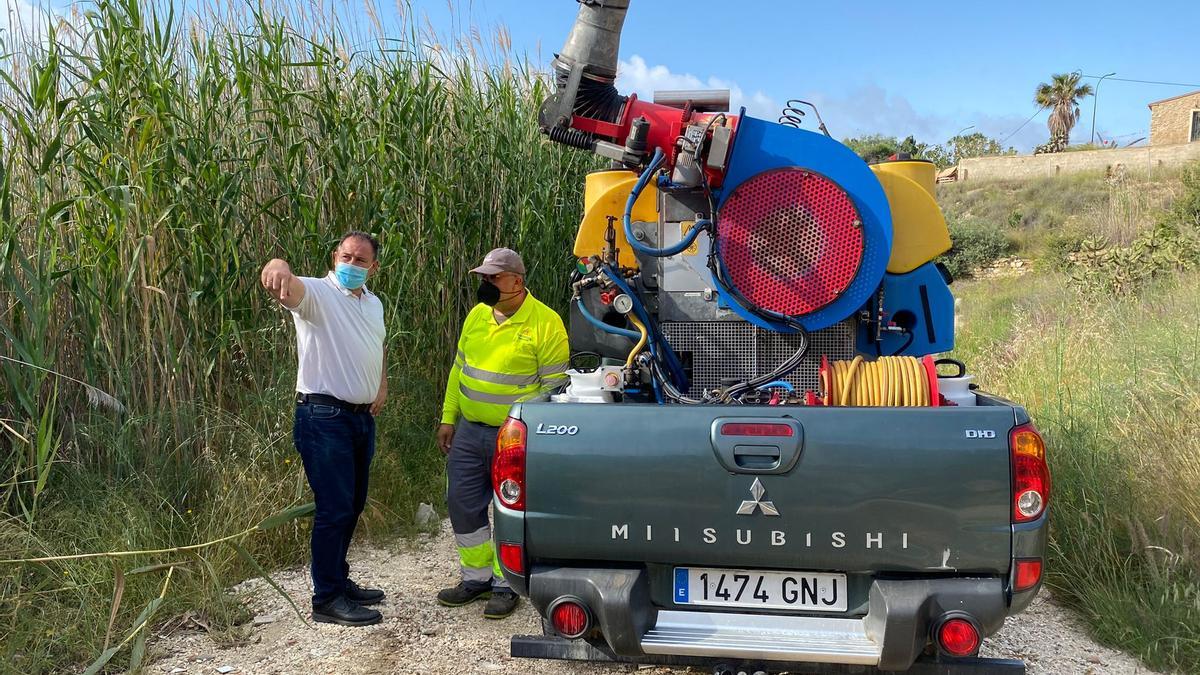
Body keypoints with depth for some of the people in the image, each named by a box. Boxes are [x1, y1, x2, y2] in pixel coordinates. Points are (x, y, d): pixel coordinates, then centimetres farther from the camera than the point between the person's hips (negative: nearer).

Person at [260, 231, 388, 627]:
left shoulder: (374, 304, 14)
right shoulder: (316, 293, -10)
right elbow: (291, 289, -35)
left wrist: (382, 385, 16)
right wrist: (279, 269, -58)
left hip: (362, 417, 8)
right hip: (324, 418, -8)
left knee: (352, 505, 16)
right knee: (334, 508, -6)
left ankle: (339, 582, 31)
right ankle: (326, 600, 5)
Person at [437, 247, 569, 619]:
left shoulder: (546, 322, -11)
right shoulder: (477, 315, 8)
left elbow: (554, 386, -11)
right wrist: (448, 418, 13)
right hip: (468, 431, 6)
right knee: (462, 505, 11)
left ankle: (505, 586, 21)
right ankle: (476, 578, 28)